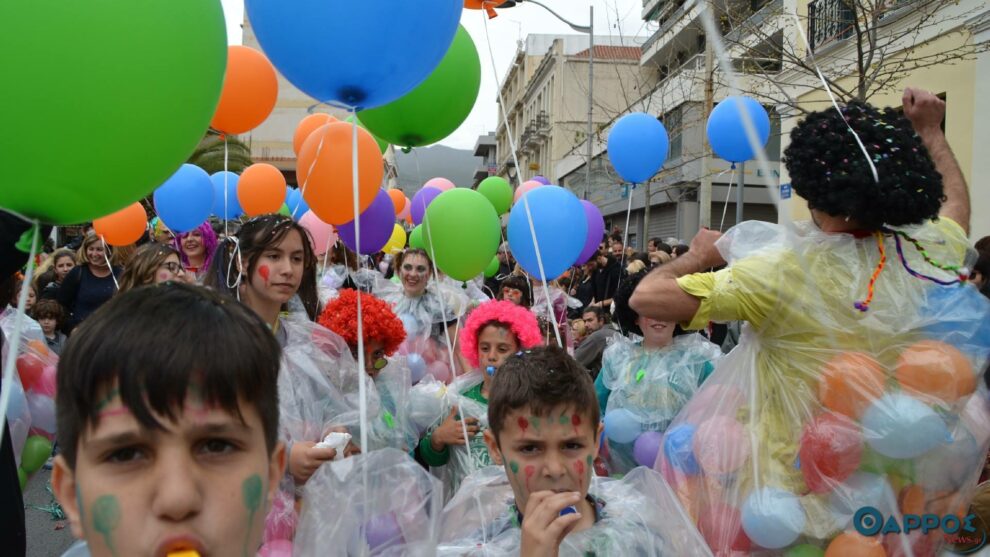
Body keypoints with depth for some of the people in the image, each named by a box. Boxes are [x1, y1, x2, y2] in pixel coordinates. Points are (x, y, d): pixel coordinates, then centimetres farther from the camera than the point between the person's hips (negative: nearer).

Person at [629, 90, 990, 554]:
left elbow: (646, 298, -25)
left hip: (790, 479, -5)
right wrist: (929, 132, 27)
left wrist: (700, 255, -6)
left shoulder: (785, 270, -27)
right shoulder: (928, 255, -9)